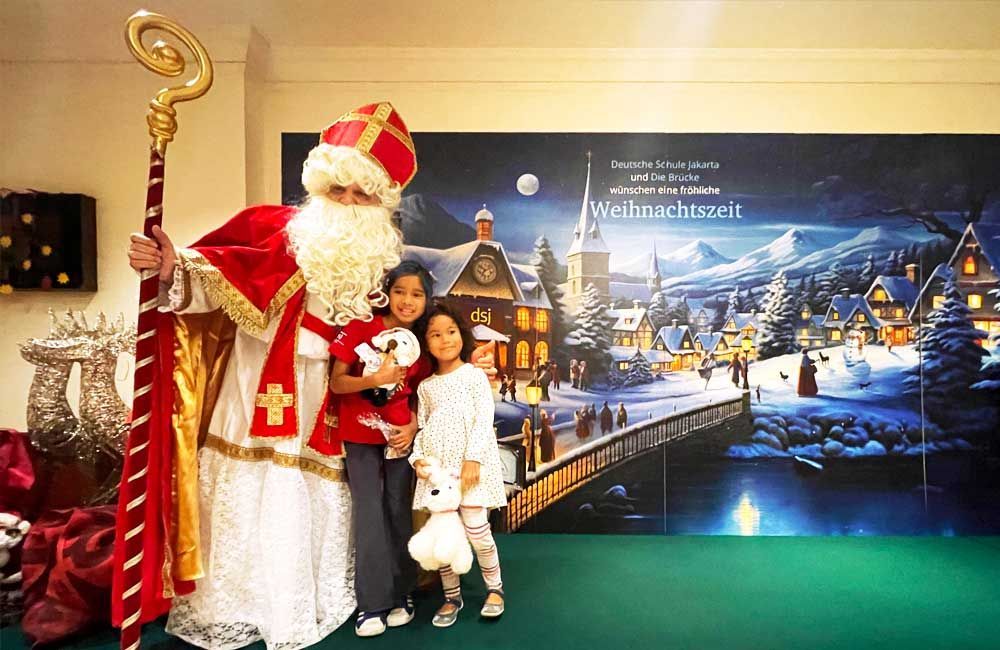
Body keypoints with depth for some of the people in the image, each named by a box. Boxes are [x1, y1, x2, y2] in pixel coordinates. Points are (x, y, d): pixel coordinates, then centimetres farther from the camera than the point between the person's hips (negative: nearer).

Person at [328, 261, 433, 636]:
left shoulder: (421, 343, 2)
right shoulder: (360, 328, -9)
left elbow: (417, 396, 9)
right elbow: (336, 383, -11)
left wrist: (413, 428, -9)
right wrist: (376, 379, -27)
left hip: (399, 436, 3)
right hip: (360, 437, -2)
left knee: (399, 511, 7)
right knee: (369, 513, -2)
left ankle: (401, 595, 20)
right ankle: (373, 604, 8)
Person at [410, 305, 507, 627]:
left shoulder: (474, 375, 3)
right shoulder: (426, 386, 14)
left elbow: (484, 419, -6)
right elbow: (422, 428, 14)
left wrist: (473, 458, -15)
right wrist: (417, 457, -4)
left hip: (470, 462, -4)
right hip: (436, 465, 4)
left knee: (475, 526, -8)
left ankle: (494, 587, 17)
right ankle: (452, 596, 22)